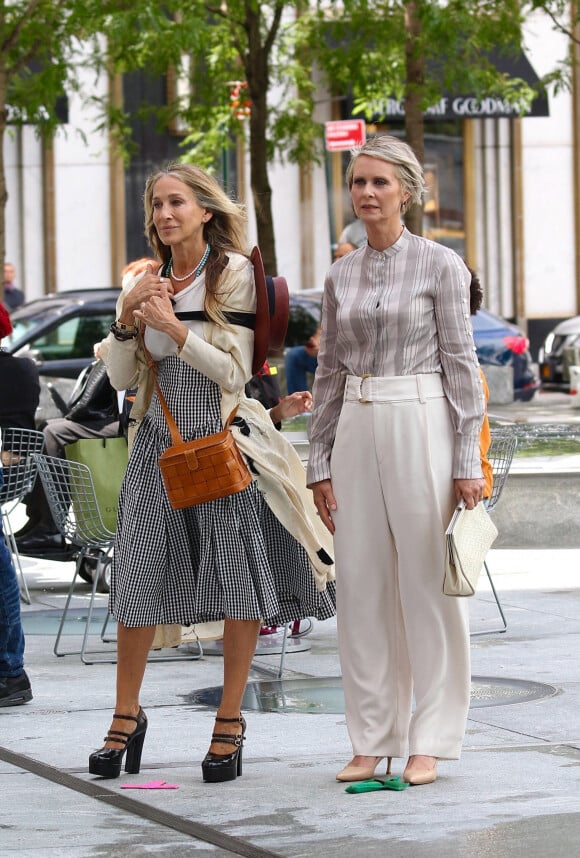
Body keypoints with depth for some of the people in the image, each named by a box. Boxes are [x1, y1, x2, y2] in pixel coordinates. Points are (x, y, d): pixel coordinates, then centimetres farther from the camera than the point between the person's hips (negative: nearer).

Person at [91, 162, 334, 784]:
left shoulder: (234, 272, -4)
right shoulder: (148, 280, 10)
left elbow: (235, 370, -9)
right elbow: (121, 377, 10)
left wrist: (174, 328, -17)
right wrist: (126, 317, -6)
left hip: (221, 435, -4)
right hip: (159, 439, 4)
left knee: (238, 579, -1)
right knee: (137, 576, 2)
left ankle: (229, 721, 8)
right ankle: (126, 717, 13)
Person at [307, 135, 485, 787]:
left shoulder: (440, 266, -3)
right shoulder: (341, 276, 11)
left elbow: (461, 364, -4)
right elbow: (329, 372, 14)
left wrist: (467, 462, -9)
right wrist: (320, 463, 9)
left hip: (421, 426, -5)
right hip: (356, 432, 5)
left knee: (426, 583, -2)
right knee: (361, 585, 4)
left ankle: (429, 741, 5)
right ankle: (372, 739, 11)